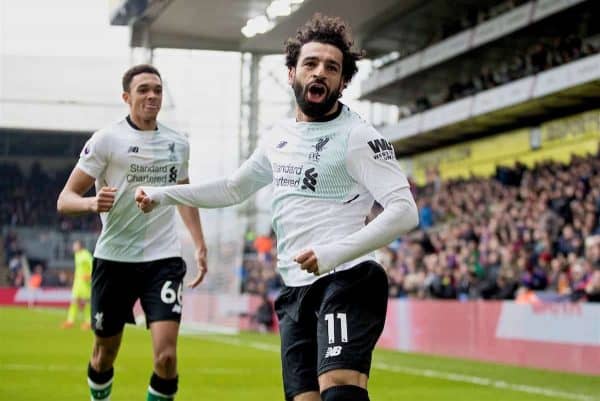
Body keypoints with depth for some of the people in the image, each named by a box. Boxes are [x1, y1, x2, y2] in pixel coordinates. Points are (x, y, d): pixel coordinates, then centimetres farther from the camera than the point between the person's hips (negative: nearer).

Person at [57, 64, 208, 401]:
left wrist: (200, 245, 19)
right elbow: (65, 199, -7)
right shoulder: (107, 139, -5)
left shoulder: (178, 144, 8)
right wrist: (92, 203, -29)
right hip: (114, 257, -2)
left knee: (166, 355, -14)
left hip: (164, 259, 2)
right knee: (105, 354, 10)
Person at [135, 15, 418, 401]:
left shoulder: (357, 137, -7)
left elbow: (404, 211, -17)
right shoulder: (279, 137, 16)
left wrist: (335, 253, -27)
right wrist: (162, 195, 29)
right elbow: (233, 188, 33)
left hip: (347, 283, -7)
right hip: (296, 290, 7)